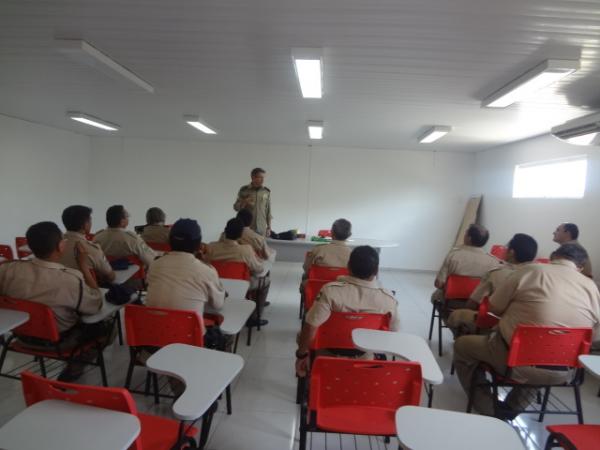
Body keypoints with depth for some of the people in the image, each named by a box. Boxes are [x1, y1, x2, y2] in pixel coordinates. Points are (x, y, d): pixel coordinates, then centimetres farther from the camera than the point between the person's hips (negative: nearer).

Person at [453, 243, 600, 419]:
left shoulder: (530, 270, -9)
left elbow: (494, 307, -1)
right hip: (561, 373, 5)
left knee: (461, 344, 16)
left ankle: (487, 409, 17)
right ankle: (511, 408, 33)